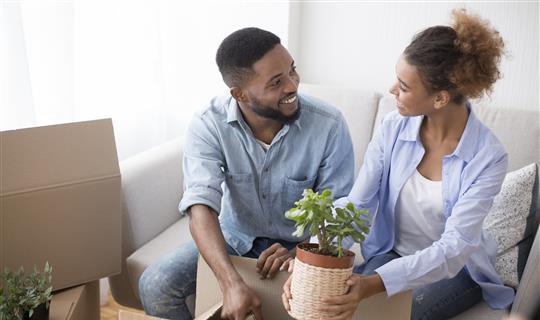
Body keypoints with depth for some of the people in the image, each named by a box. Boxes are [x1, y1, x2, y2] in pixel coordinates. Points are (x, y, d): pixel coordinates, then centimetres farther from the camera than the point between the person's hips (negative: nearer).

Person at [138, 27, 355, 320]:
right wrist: (232, 284, -44)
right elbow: (201, 207, -29)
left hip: (302, 243, -1)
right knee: (155, 286, -15)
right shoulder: (208, 125, -19)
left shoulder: (329, 125, -20)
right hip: (234, 238, 2)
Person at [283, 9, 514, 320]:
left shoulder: (489, 157, -22)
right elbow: (353, 205, -16)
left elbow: (453, 249, -28)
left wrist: (375, 284, -42)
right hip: (392, 254, 3)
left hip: (455, 269, -2)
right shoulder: (393, 128, -12)